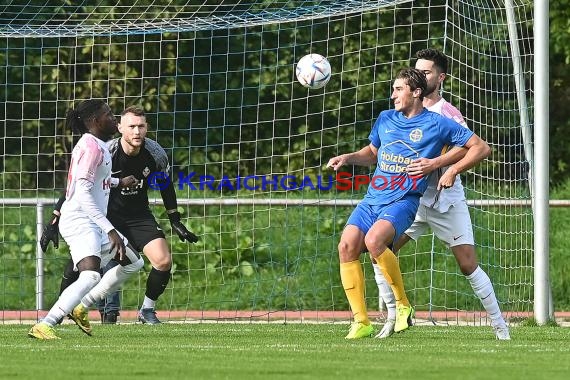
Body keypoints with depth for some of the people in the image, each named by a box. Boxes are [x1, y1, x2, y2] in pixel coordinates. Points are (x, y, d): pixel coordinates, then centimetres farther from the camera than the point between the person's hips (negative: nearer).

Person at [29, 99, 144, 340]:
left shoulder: (96, 145, 16)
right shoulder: (92, 147, -16)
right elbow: (83, 194, -24)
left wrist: (118, 182, 50)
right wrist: (110, 230, -26)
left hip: (94, 224, 11)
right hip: (79, 222, -11)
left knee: (134, 263, 20)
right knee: (91, 276, -30)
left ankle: (80, 308, 19)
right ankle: (43, 326, -35)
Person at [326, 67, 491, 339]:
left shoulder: (437, 124, 0)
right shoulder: (385, 119, 15)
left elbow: (481, 148, 3)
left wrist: (453, 171, -7)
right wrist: (348, 158, 14)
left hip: (403, 201, -6)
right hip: (372, 199, 6)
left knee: (374, 241, -33)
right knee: (347, 245, -18)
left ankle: (403, 305, -14)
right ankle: (361, 322, -11)